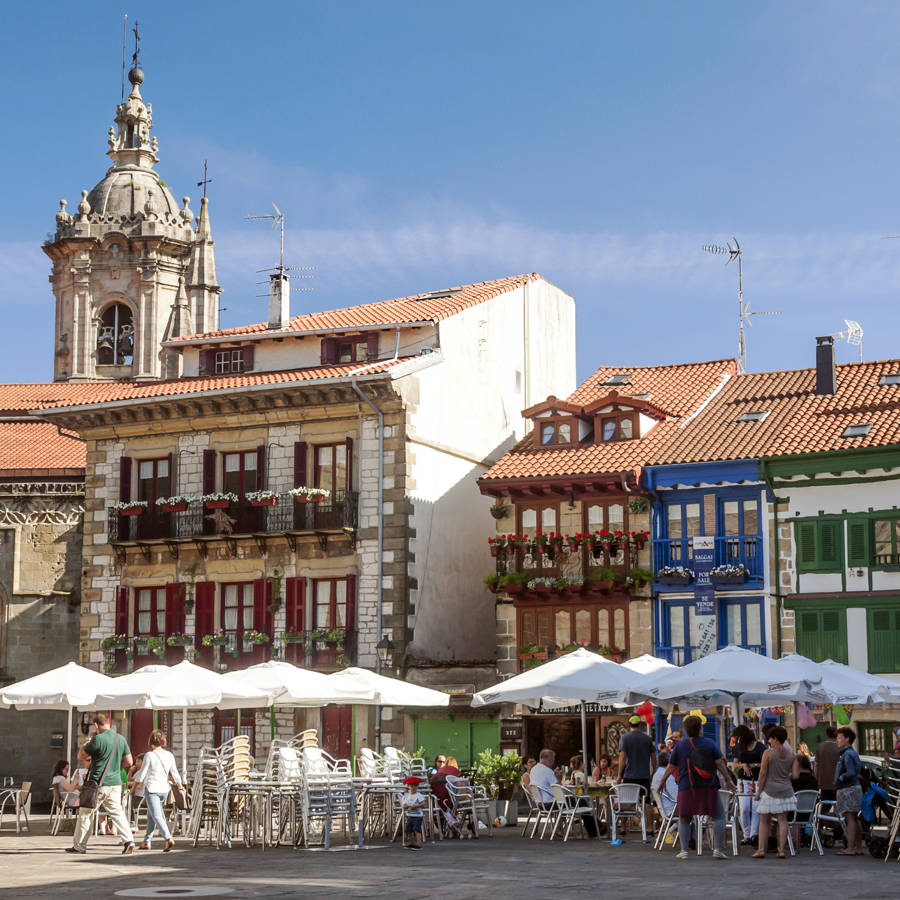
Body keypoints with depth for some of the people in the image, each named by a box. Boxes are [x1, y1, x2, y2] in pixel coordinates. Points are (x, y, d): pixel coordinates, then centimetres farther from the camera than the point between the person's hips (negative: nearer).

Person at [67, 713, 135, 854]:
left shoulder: (98, 739, -14)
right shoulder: (121, 739, 5)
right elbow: (129, 761, 9)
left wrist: (89, 741, 11)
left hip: (98, 783, -5)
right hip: (115, 783, 5)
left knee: (85, 814, 8)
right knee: (117, 812, 7)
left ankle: (79, 845, 15)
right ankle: (129, 840, -9)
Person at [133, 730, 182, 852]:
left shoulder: (149, 755, -10)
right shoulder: (169, 756, 4)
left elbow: (142, 775, -6)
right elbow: (175, 774, 9)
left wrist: (135, 785, 10)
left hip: (152, 788, -6)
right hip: (164, 789, 6)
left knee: (157, 816, -10)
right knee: (151, 815, 20)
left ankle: (168, 838, -28)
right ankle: (147, 842, 24)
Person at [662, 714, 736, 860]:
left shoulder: (680, 746, 2)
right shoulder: (710, 744, -1)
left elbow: (671, 767, 6)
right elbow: (720, 764, -3)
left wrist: (662, 782, 19)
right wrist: (728, 780, 5)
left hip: (686, 788, 1)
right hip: (708, 788, -1)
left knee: (684, 819, 12)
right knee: (719, 816, 9)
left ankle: (684, 851, 5)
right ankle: (718, 849, 1)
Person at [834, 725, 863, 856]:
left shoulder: (848, 754, -15)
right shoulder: (853, 753, 16)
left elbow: (851, 773, -23)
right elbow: (859, 767, 23)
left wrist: (840, 778, -9)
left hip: (848, 790, -10)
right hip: (855, 787, 10)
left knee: (850, 818, -10)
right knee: (854, 819, 13)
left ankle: (850, 848, -10)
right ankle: (858, 848, 17)